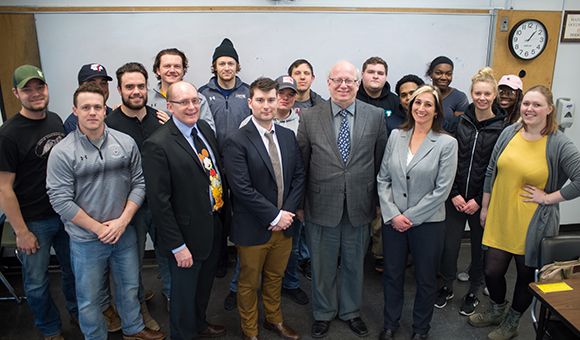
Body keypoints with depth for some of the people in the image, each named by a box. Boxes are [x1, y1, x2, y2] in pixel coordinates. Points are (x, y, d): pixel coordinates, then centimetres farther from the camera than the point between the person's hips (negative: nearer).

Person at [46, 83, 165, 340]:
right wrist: (98, 228, -13)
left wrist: (122, 221, -10)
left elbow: (139, 183, 0)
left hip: (124, 232, 3)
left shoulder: (125, 143, -2)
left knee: (129, 285, 20)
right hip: (86, 240, -3)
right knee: (89, 297, 14)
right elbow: (61, 200, -13)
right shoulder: (62, 152, -11)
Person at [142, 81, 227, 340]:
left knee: (205, 283, 27)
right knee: (185, 291, 15)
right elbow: (159, 201, -20)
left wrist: (223, 211, 7)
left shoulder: (204, 128, 2)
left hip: (214, 224, 7)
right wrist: (177, 245, -18)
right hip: (188, 233, -7)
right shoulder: (157, 145, -21)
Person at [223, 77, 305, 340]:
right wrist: (275, 216, -18)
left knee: (275, 277, 24)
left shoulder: (288, 136, 4)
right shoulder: (236, 142, -16)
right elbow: (242, 188, -21)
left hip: (283, 225, 5)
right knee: (249, 283, 15)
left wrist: (287, 212, -8)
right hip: (253, 229, -5)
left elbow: (299, 175, 4)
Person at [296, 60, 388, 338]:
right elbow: (301, 164, 0)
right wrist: (299, 204, 1)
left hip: (360, 206, 1)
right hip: (322, 206, -1)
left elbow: (381, 162, 4)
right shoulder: (309, 118, -4)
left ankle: (351, 311, 42)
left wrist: (379, 200, 5)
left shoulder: (376, 116, -1)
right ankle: (323, 313, 39)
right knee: (322, 264, 15)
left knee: (354, 263, 18)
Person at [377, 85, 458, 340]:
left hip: (427, 222, -2)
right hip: (393, 220, 3)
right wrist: (392, 214, -8)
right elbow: (383, 178, 2)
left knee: (426, 280, 13)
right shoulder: (396, 136, 1)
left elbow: (442, 190, -11)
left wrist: (411, 217, -12)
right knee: (392, 274, 15)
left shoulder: (447, 143, -8)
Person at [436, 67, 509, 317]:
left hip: (483, 200, -1)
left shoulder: (502, 127, -4)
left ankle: (473, 291, 33)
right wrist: (454, 193, -7)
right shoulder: (459, 122, 1)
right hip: (455, 197, 1)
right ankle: (447, 287, 29)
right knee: (449, 244, 5)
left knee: (480, 246, 11)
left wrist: (479, 200, -10)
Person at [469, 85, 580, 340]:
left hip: (532, 225, -3)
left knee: (526, 275, 15)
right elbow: (491, 172, 8)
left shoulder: (559, 144, -12)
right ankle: (497, 310, 42)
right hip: (499, 219, 4)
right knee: (491, 271, 10)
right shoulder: (509, 133, 1)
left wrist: (548, 197, -16)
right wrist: (485, 207, 10)